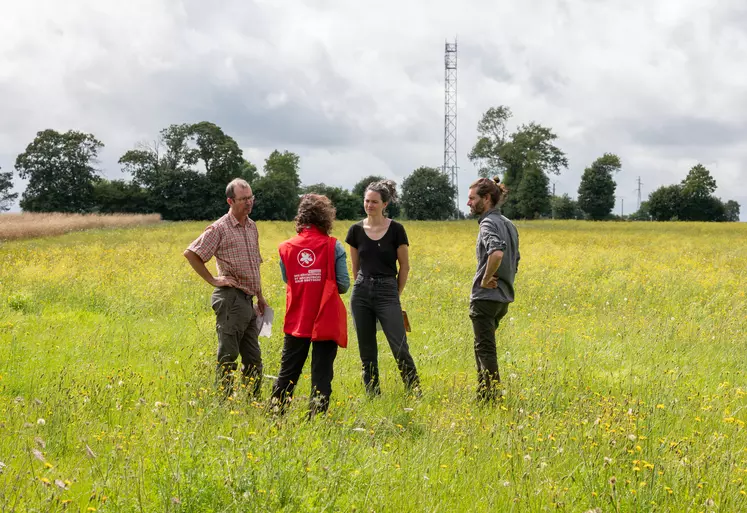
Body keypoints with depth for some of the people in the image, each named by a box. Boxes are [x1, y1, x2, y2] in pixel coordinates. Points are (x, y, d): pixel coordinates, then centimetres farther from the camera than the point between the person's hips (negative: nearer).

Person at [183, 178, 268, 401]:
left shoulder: (252, 226, 15)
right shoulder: (220, 228, -9)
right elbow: (190, 253, -12)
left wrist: (260, 296, 23)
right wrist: (212, 280, -11)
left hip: (248, 300, 8)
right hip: (231, 298, -8)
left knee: (253, 358, 11)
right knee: (228, 356, -4)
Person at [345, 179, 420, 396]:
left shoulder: (396, 230, -4)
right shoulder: (356, 230, 4)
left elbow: (404, 266, 3)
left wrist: (396, 295, 5)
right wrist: (364, 288, 13)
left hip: (387, 291, -3)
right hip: (361, 293, 3)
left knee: (400, 347, -9)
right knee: (366, 350, 7)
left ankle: (415, 391, 0)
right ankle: (372, 393, 16)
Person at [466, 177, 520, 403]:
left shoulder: (489, 223, -16)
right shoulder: (508, 224, 14)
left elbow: (497, 252, -36)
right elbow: (515, 260, 23)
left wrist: (486, 279, -23)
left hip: (485, 297, -10)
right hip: (503, 297, 10)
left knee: (485, 350, -3)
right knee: (483, 348, 20)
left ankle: (489, 399, -1)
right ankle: (484, 396, 26)